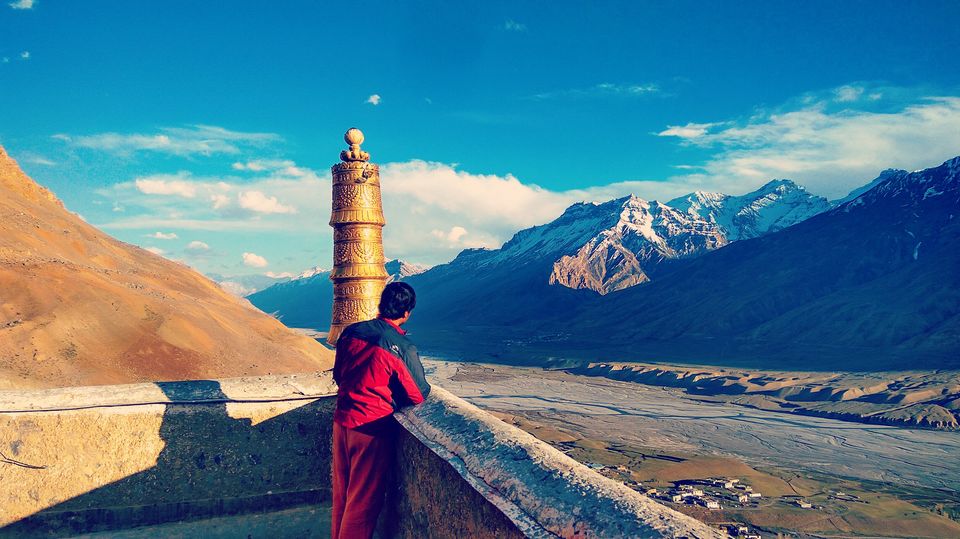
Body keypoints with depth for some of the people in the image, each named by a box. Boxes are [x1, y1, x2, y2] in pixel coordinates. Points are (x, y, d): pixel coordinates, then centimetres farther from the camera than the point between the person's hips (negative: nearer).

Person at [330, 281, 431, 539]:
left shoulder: (351, 331, 0)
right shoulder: (403, 348, -17)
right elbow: (418, 395, -8)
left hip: (342, 421, 6)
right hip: (372, 429, -6)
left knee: (341, 495, 21)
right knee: (364, 501, 8)